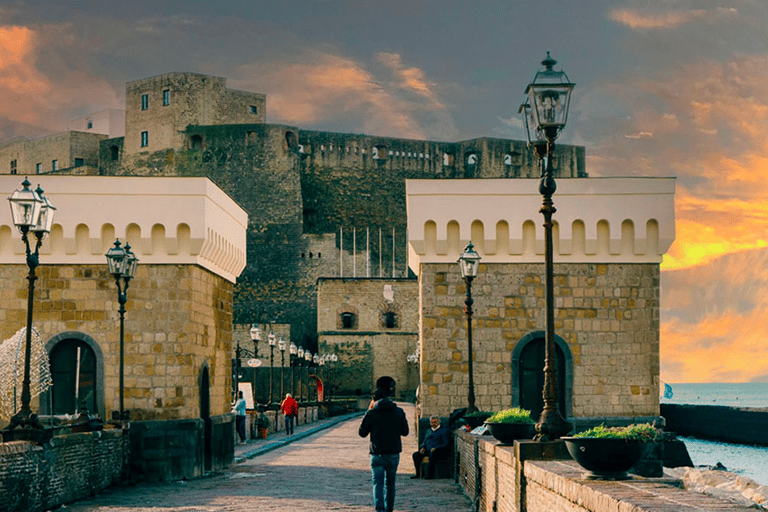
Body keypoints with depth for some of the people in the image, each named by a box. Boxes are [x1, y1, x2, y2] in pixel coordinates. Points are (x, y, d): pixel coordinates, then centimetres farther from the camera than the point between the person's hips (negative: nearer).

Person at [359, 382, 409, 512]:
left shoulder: (371, 413, -6)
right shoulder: (399, 412, 2)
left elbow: (362, 433, 3)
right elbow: (405, 432, 8)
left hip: (377, 453, -3)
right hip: (394, 453, 3)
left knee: (378, 482, -3)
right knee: (390, 482, 17)